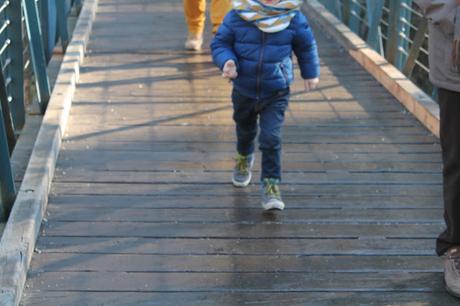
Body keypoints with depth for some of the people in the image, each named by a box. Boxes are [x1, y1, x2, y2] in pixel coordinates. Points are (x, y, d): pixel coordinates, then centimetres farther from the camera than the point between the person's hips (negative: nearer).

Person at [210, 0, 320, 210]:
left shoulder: (293, 19, -12)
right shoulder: (237, 17, -14)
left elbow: (306, 45, 5)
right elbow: (219, 43, -5)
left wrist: (310, 73, 16)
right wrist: (227, 61, -26)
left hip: (276, 94, -2)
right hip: (244, 90, 2)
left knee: (271, 138, -14)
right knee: (245, 130, 26)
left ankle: (271, 183, -1)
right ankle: (244, 158, 57)